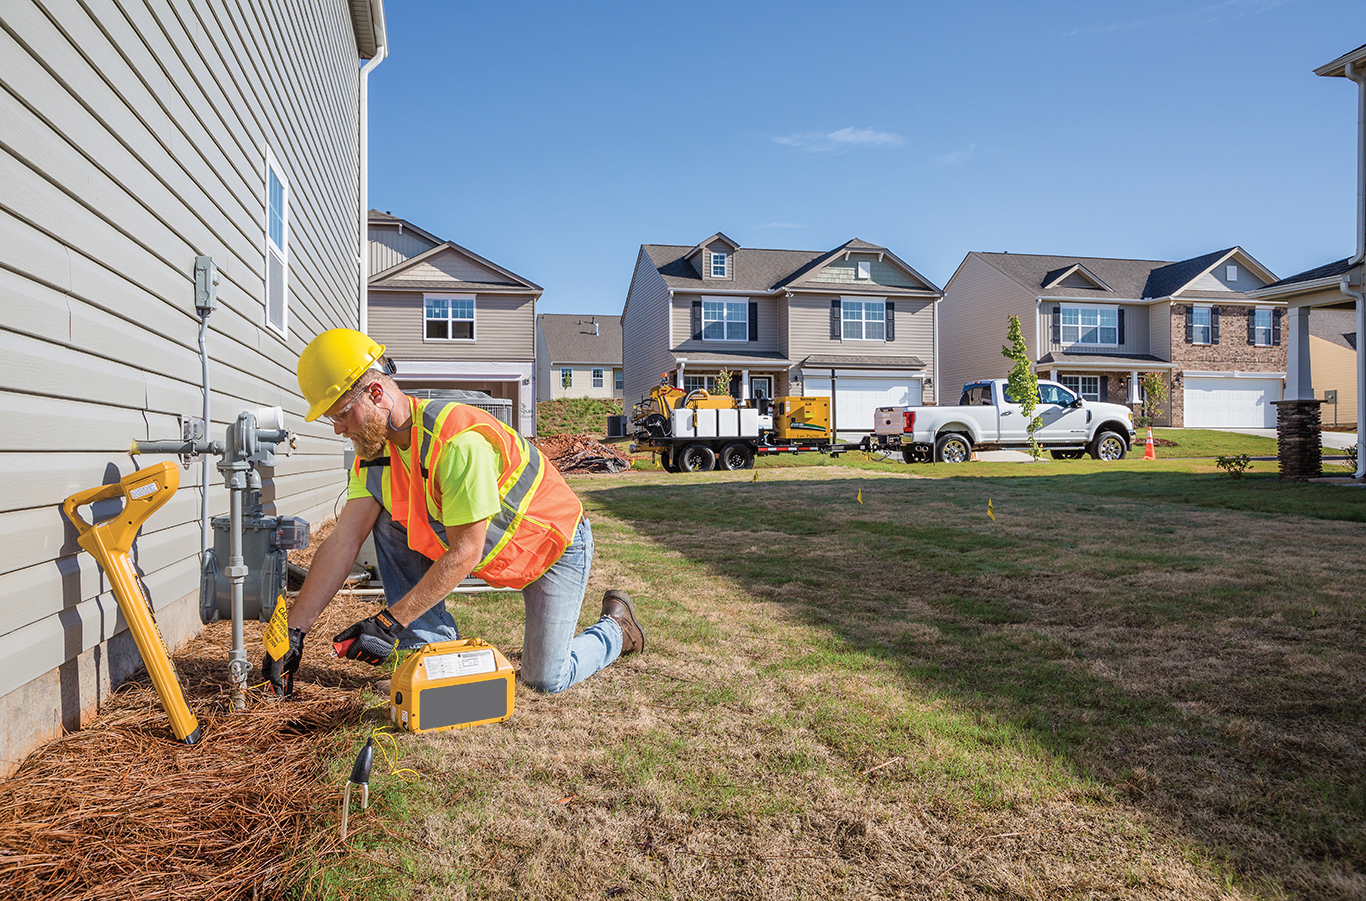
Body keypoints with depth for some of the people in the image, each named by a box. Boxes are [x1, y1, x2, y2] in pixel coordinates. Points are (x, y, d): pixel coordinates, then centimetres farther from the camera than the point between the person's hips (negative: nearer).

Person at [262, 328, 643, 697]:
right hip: (494, 552, 7)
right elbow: (343, 540, -12)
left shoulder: (459, 441, -35)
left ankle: (616, 626, 23)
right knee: (387, 518, -11)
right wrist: (294, 629, -17)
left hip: (555, 543, -7)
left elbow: (464, 553, -31)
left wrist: (390, 622, -28)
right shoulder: (375, 450, -9)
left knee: (546, 678, -8)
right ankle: (432, 644, -3)